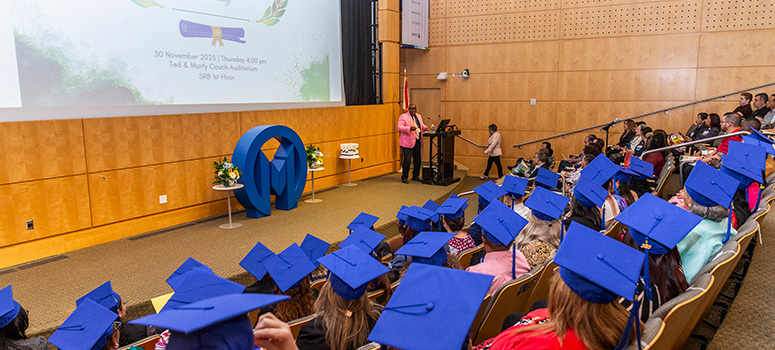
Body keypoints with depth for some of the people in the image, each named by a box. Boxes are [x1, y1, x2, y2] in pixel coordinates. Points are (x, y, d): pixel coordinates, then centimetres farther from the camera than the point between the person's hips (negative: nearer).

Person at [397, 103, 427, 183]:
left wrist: (424, 127, 7)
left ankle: (415, 176, 25)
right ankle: (404, 177, 5)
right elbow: (399, 127, -15)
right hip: (408, 142, -7)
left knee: (418, 160, 11)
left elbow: (421, 125, 31)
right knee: (407, 160, -8)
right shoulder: (403, 116, -5)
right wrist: (409, 128, -29)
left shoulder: (419, 116, 16)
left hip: (417, 142, 7)